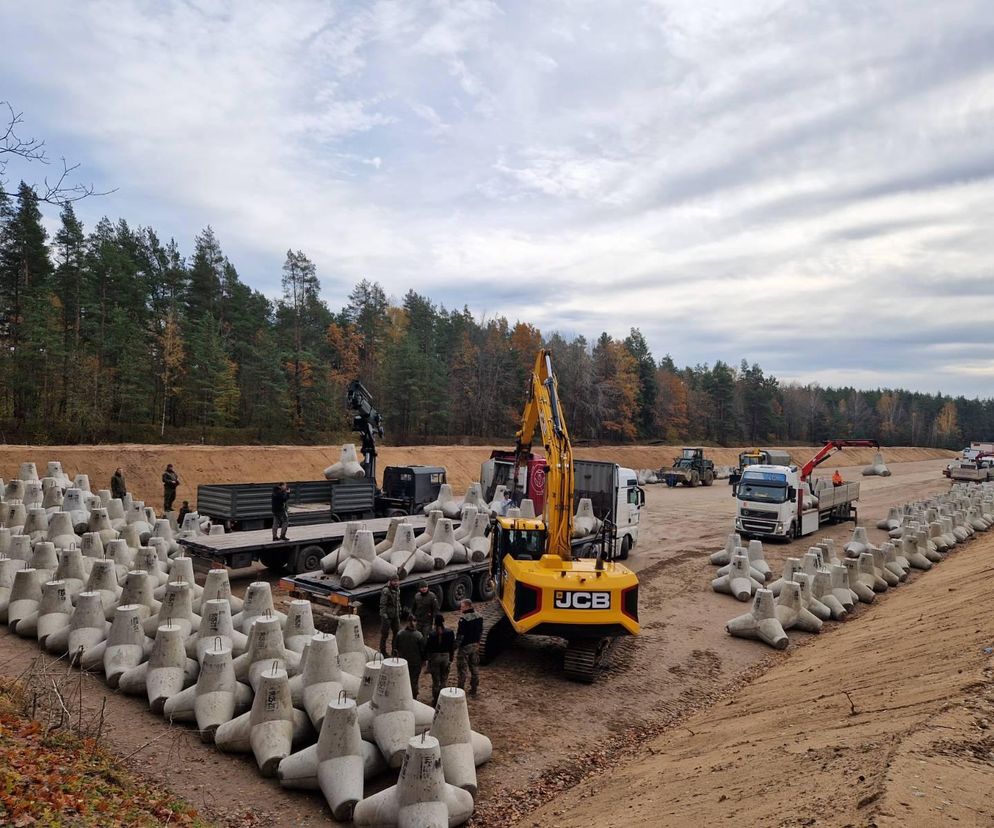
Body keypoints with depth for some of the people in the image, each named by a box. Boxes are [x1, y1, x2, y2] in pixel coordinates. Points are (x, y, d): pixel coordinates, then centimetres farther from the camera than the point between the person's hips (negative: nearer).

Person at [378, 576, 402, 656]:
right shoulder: (385, 591, -18)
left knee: (397, 633, 11)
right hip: (387, 616, -7)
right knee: (385, 634, 4)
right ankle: (383, 651, 17)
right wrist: (384, 616, -22)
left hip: (395, 616, 7)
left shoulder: (397, 590, 7)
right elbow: (382, 605, -19)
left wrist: (399, 613, 16)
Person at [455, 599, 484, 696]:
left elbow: (460, 634, -20)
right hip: (475, 645, 7)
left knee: (462, 667, 5)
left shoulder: (464, 618, -22)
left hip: (465, 646, -7)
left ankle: (461, 689, 9)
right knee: (475, 666, 15)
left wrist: (456, 644, -10)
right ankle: (474, 689, 22)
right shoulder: (479, 617, 2)